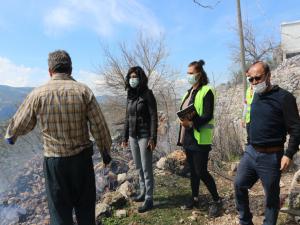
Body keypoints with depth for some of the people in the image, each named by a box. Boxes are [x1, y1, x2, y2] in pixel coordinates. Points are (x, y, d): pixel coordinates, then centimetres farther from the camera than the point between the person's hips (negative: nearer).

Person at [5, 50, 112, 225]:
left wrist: (10, 137, 31)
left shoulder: (38, 94, -7)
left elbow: (20, 124, 7)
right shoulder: (84, 91, -8)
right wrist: (106, 151, 8)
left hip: (54, 161, 0)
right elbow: (99, 127, -7)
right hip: (82, 158, 1)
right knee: (86, 211, 18)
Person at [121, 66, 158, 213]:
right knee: (138, 167, 16)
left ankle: (149, 199, 12)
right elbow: (127, 118, 13)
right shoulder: (130, 95, 9)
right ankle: (143, 192, 32)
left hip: (144, 135, -7)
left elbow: (154, 117, -14)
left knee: (146, 168, 0)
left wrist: (153, 138, -19)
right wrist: (125, 137, 14)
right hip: (133, 136, 7)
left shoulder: (147, 94, -10)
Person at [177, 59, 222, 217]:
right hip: (187, 137, 8)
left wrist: (192, 123, -32)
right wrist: (182, 136, 15)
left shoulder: (206, 91, -9)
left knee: (201, 171, -4)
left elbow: (208, 116, -17)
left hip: (200, 138, -8)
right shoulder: (189, 92, 15)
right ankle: (195, 198, 30)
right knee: (193, 170, 15)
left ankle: (217, 200, 16)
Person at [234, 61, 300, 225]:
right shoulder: (256, 96, 8)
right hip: (250, 152, 7)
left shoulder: (283, 97, -12)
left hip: (271, 156, -6)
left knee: (271, 195, 10)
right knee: (239, 185, 9)